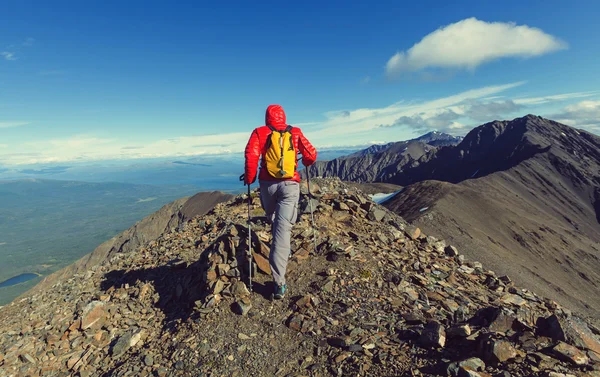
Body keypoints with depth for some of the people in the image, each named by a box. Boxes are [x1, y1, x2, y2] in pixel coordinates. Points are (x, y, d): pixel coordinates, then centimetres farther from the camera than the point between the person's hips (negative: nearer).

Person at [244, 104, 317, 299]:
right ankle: (279, 283, -7)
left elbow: (251, 155, -13)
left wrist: (249, 178, 0)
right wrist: (305, 163, 26)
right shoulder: (295, 133, 6)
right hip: (290, 185, 0)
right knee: (283, 230, -5)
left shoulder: (259, 132, 2)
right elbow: (311, 154, 4)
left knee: (272, 216, 30)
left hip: (268, 183, 1)